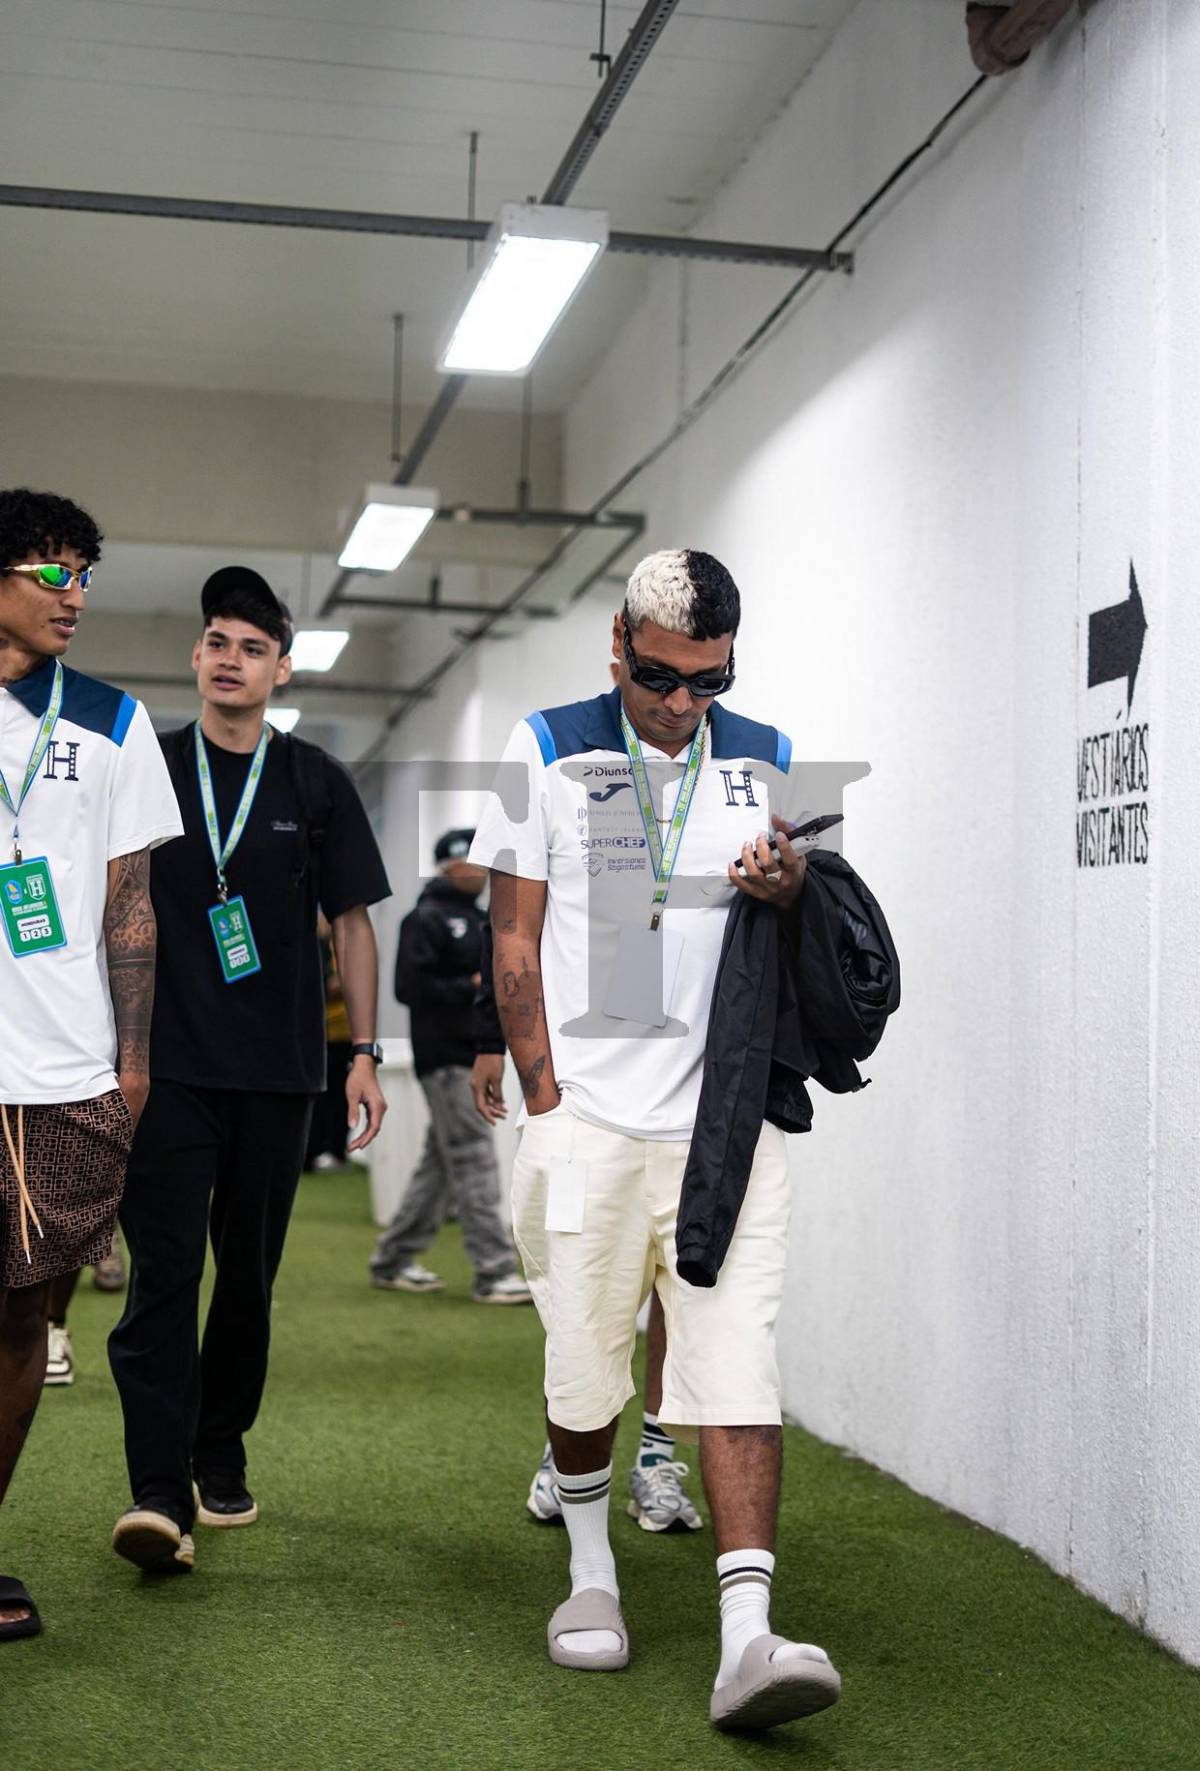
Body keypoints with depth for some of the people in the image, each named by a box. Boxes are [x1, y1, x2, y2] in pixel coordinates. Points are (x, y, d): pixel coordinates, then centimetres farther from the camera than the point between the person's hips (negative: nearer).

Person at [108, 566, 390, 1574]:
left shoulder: (316, 785, 8)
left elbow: (352, 923, 9)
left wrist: (365, 1054, 3)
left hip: (277, 1072, 1)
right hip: (169, 1064, -1)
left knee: (249, 1272, 9)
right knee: (164, 1272, -10)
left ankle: (221, 1459, 25)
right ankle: (160, 1495, -14)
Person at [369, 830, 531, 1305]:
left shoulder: (478, 919, 20)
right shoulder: (426, 918, -8)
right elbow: (410, 986, -16)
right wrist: (473, 986, -19)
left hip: (475, 1054, 9)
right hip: (443, 1056, -9)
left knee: (442, 1161, 12)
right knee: (473, 1160, -10)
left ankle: (393, 1260, 21)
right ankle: (493, 1272, -8)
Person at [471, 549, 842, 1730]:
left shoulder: (764, 761, 11)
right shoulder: (548, 751, 3)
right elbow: (515, 939, 3)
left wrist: (792, 887, -6)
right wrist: (544, 1100, -4)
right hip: (588, 1115, -1)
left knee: (738, 1371, -9)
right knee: (582, 1367, 7)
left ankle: (746, 1640, -13)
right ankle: (591, 1576, 30)